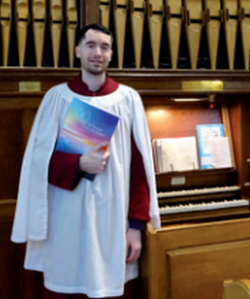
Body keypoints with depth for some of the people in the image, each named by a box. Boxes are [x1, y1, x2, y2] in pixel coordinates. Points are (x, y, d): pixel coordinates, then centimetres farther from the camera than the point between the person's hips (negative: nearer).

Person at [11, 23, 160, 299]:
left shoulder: (128, 99, 2)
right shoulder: (57, 97, 3)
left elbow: (139, 166, 0)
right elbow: (38, 158, 0)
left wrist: (136, 225, -5)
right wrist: (79, 164, -18)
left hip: (113, 220, 0)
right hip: (66, 222, 0)